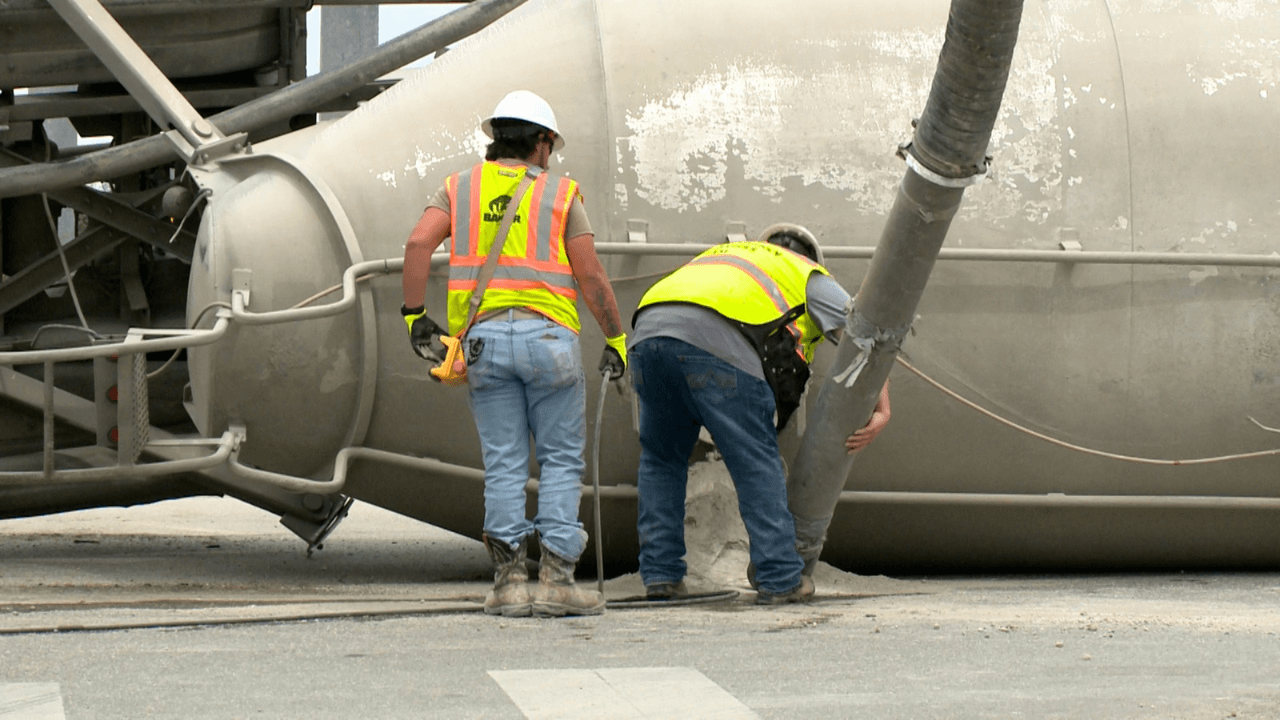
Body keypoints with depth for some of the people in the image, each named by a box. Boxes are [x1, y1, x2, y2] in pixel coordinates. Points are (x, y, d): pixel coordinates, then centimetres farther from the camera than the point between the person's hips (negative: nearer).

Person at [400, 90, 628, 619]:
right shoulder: (560, 195, 8)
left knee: (503, 464, 5)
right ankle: (556, 579, -3)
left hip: (482, 338, 2)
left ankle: (509, 581, -3)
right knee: (562, 460, 5)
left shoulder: (460, 188, 14)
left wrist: (414, 314, 3)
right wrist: (616, 339, 13)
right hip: (547, 333, -2)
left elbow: (418, 244, -3)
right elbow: (591, 279, 2)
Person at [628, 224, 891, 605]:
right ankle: (780, 579, 4)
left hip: (647, 329, 5)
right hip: (715, 341, -5)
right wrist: (881, 409, 11)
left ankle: (660, 573, 17)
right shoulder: (808, 276, 29)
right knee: (756, 462, 4)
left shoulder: (718, 257, 44)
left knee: (660, 459, 20)